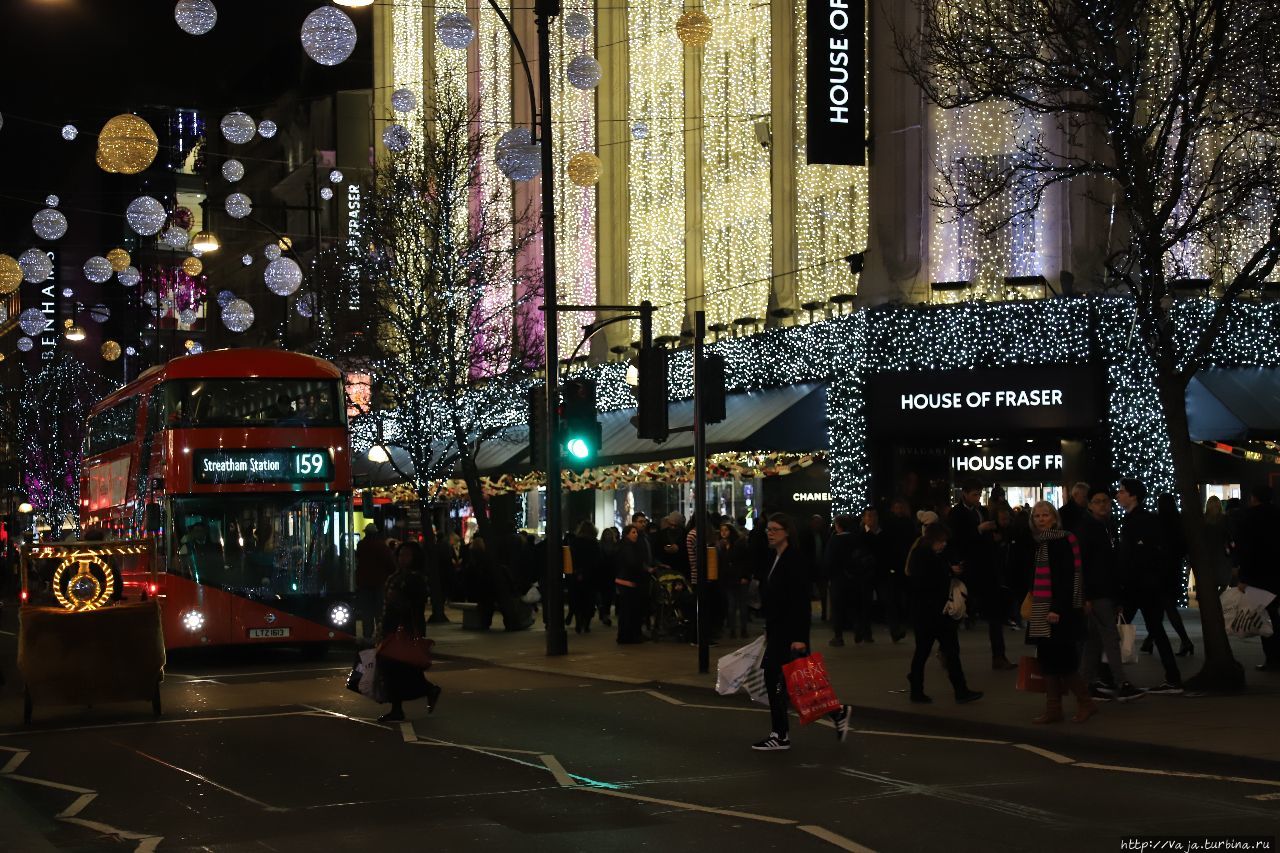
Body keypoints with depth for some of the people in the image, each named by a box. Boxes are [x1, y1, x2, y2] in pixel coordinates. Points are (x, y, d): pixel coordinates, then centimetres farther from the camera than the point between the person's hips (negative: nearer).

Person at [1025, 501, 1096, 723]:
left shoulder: (1062, 541, -9)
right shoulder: (1038, 542, 14)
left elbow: (1067, 577, -16)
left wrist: (1057, 609, -23)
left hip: (1059, 608, -8)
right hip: (1042, 609, 8)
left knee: (1061, 659, -7)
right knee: (1048, 660, 7)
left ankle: (1085, 703, 5)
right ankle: (1053, 709, 10)